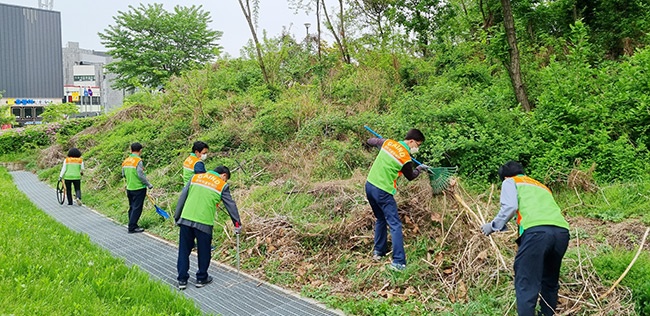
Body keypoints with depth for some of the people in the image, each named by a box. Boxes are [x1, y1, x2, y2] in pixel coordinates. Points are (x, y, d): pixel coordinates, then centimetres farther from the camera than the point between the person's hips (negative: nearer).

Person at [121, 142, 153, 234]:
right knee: (137, 208, -1)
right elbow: (141, 175, -19)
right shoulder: (138, 161, -17)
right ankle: (132, 228, 0)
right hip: (139, 188, -7)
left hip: (129, 188, 7)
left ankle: (132, 225, 23)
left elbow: (123, 174, 14)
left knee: (132, 207, 16)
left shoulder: (125, 161, 6)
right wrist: (149, 185, -9)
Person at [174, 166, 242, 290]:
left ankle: (182, 280, 20)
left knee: (184, 251, 13)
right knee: (204, 252, 14)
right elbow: (231, 205, 8)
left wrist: (177, 217, 15)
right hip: (204, 223, -3)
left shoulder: (195, 177, 13)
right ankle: (201, 279, 26)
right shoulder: (222, 186, 4)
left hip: (185, 219, 3)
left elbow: (182, 197, 11)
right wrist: (237, 224, 16)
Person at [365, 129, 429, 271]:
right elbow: (410, 176, 8)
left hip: (369, 185, 8)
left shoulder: (388, 142, 2)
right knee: (395, 225, -3)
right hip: (382, 192, -7)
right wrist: (420, 168, 26)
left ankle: (378, 251, 31)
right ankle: (398, 262, -8)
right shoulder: (406, 159, -13)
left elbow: (370, 141, 20)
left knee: (380, 219, 23)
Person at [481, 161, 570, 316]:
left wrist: (494, 226, 13)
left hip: (537, 230, -7)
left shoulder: (510, 182, 21)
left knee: (526, 284, -4)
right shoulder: (542, 186, 39)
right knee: (550, 281, 22)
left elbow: (510, 206, 1)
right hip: (562, 231, 7)